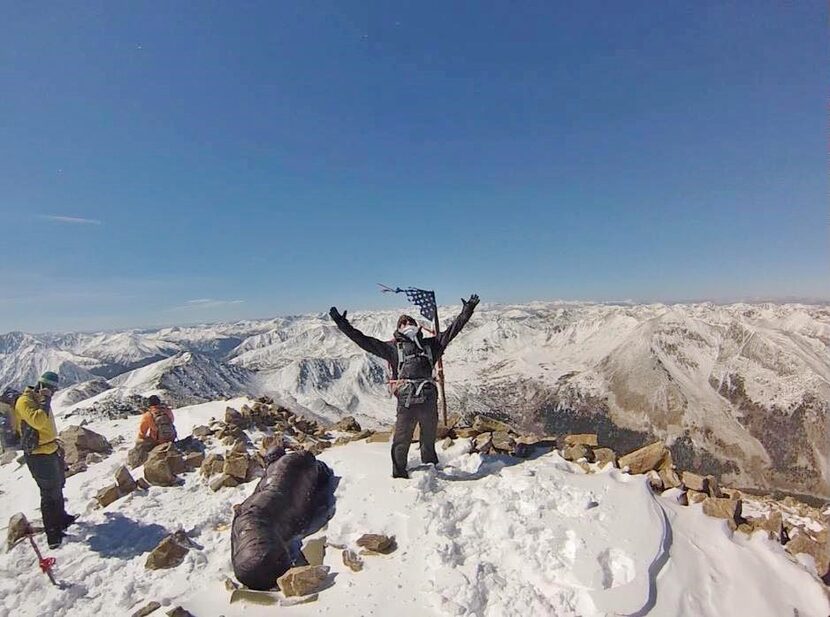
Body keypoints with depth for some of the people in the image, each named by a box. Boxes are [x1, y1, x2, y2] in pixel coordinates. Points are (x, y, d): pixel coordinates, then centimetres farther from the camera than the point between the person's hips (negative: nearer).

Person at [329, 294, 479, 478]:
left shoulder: (429, 344, 16)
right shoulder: (393, 347, 7)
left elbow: (452, 330, 18)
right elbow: (364, 341, 2)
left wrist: (467, 311, 17)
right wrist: (344, 325, -3)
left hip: (429, 399, 3)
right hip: (406, 400, -3)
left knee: (429, 441, 19)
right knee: (401, 442, 0)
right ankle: (399, 474, 17)